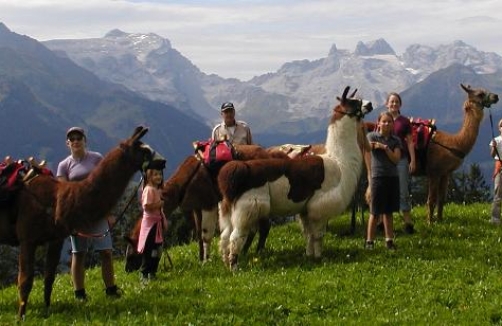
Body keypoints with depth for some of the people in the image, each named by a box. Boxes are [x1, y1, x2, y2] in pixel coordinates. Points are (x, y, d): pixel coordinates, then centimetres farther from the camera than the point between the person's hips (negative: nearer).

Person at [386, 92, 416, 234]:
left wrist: (413, 160, -3)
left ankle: (408, 221, 1)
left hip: (401, 159, -1)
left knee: (403, 191, -1)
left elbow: (409, 142, 3)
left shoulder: (404, 122, 3)